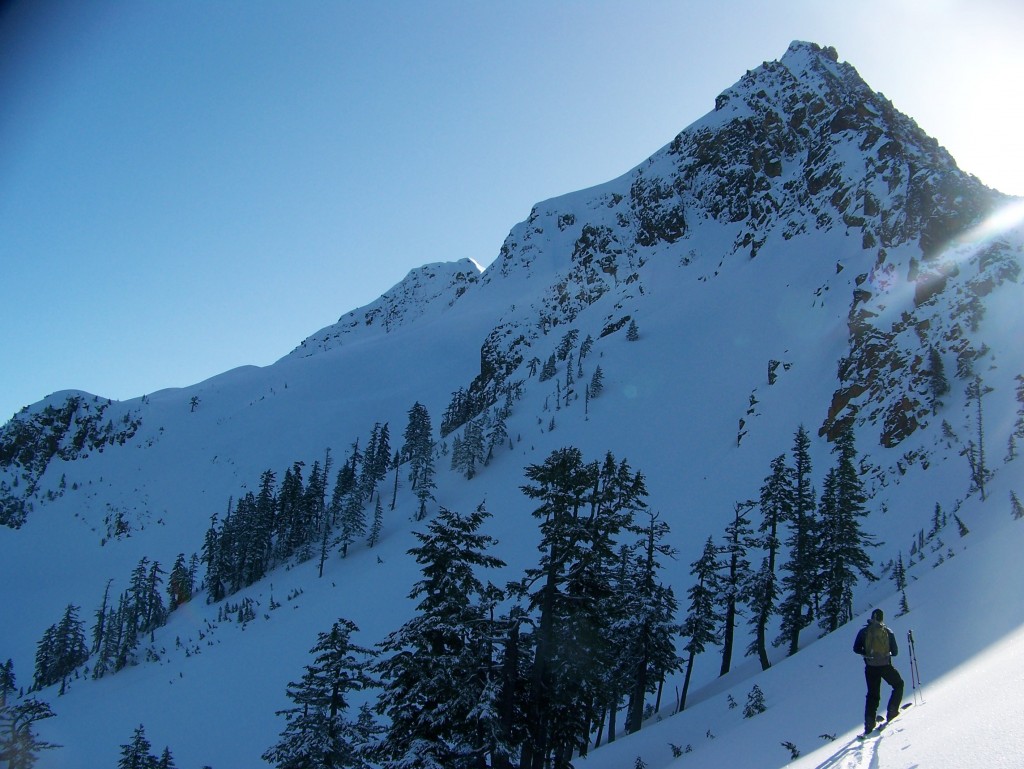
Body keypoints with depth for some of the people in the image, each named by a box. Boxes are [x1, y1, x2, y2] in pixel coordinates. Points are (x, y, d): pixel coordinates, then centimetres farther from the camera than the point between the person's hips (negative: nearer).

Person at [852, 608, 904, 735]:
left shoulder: (864, 631, -2)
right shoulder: (888, 632, -3)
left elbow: (856, 649, 2)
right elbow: (895, 652, 1)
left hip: (870, 667, 2)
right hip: (885, 666, -2)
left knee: (873, 695, 12)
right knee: (898, 685, 24)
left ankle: (869, 724, 3)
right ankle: (892, 711, 12)